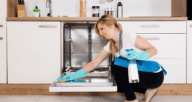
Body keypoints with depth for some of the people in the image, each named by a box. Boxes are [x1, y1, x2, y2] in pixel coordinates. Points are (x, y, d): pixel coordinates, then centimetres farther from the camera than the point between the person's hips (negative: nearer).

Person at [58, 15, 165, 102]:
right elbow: (94, 63, 7)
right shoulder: (110, 47, 6)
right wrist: (74, 76, 2)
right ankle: (148, 90, 14)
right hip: (137, 75, 8)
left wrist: (138, 55, -34)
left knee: (116, 65, -19)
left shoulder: (130, 37, -17)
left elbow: (154, 50, -15)